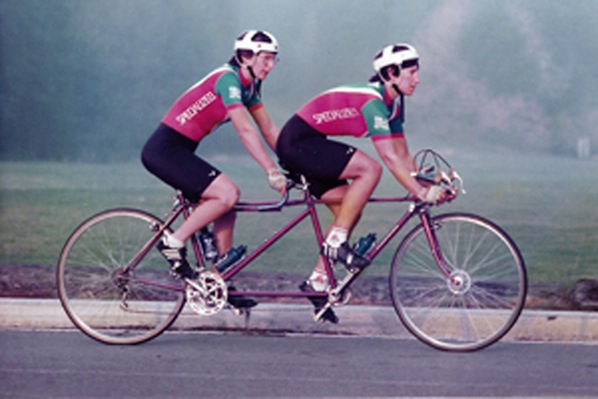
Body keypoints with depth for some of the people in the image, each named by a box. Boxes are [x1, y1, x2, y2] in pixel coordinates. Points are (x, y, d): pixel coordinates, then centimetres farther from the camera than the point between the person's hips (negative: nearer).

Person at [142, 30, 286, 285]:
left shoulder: (250, 86, 12)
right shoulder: (228, 78, -18)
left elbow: (268, 129, 15)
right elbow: (245, 130, -25)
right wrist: (272, 171, -27)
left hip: (180, 152, 10)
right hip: (165, 150, -10)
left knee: (226, 203, 6)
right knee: (227, 194, -19)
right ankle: (173, 243, -9)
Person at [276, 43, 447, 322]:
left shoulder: (393, 103, 9)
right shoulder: (373, 100, -21)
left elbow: (403, 155, 10)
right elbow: (389, 157, -26)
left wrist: (429, 185, 0)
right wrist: (420, 192, -27)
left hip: (305, 146, 10)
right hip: (298, 142, -10)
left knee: (348, 209, 6)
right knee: (370, 169, -21)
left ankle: (317, 281, 11)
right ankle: (336, 242, -14)